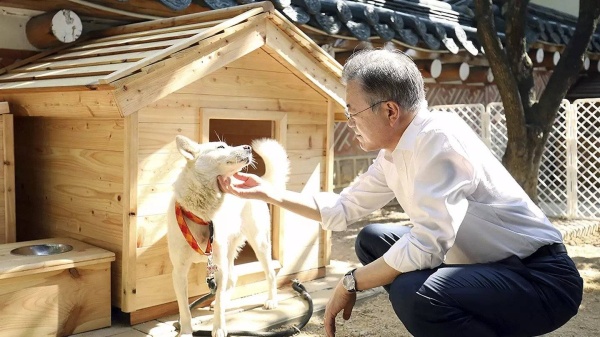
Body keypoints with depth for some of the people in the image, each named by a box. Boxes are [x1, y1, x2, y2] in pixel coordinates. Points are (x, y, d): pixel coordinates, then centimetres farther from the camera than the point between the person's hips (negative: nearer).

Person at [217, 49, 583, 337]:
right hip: (483, 264, 9)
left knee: (414, 292, -33)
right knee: (373, 240, 10)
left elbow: (426, 244, -31)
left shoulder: (439, 136, -24)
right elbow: (341, 209, 14)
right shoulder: (392, 156, 3)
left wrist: (351, 282, -17)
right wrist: (268, 191, 10)